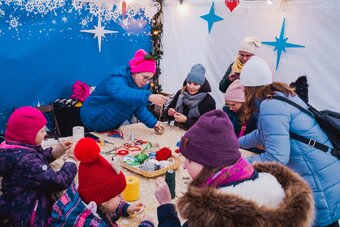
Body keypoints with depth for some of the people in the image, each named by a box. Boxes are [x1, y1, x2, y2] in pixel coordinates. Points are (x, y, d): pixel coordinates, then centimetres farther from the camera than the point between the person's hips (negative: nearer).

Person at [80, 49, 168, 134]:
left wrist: (153, 123, -11)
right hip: (95, 119, -6)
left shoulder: (141, 84, -3)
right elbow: (121, 93, -51)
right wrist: (148, 96, -64)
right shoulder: (116, 79, -28)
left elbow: (139, 108, 2)